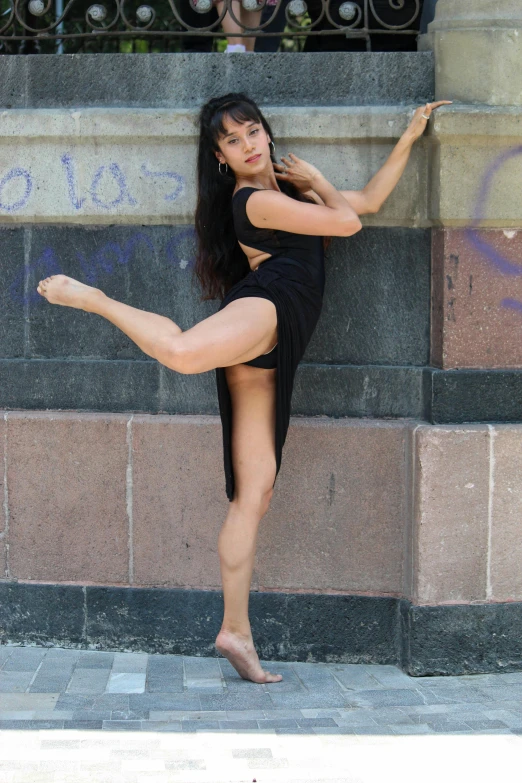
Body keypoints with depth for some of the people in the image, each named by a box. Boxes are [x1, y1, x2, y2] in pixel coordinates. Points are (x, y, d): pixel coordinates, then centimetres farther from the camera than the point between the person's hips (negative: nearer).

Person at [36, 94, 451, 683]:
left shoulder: (283, 186, 28)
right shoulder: (254, 200, 0)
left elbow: (367, 201, 34)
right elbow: (348, 222, -3)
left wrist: (409, 138, 32)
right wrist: (317, 182, 15)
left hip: (269, 357, 8)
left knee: (254, 492, 3)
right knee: (184, 352, -43)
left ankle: (235, 630, 2)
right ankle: (92, 298, -15)